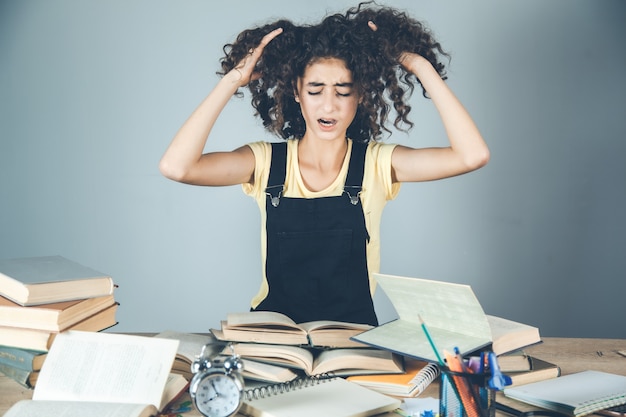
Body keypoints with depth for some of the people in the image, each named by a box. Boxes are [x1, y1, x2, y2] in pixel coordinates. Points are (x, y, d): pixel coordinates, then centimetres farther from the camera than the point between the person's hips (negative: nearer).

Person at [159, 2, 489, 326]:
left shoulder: (377, 163, -2)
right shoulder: (265, 161, -2)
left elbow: (472, 155, -15)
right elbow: (175, 166, -17)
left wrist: (422, 67, -11)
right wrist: (233, 80, -13)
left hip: (354, 332, 0)